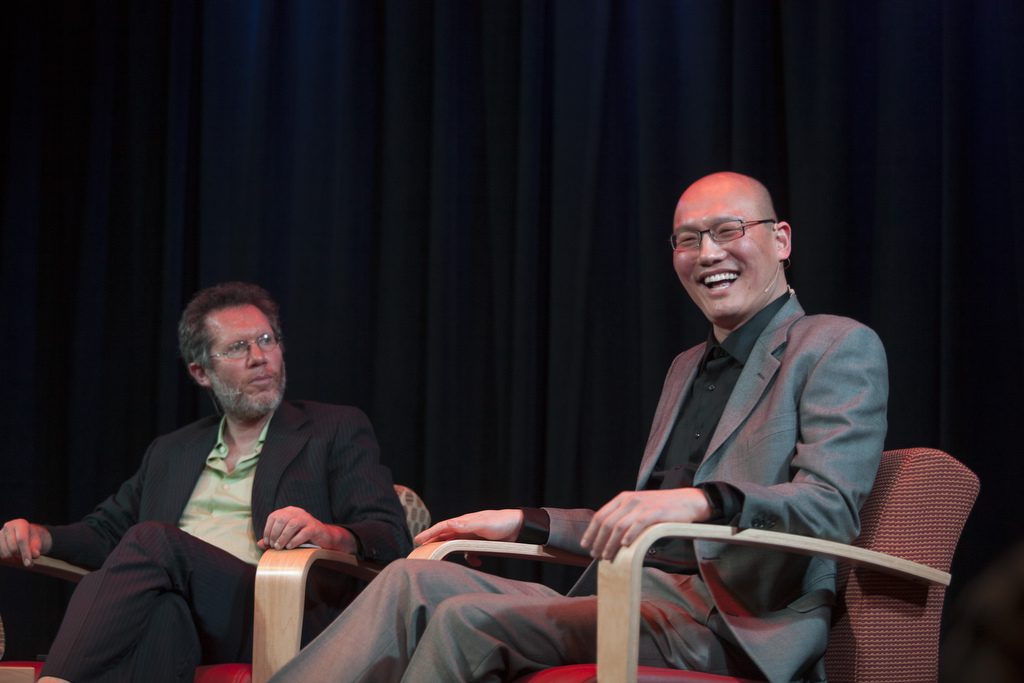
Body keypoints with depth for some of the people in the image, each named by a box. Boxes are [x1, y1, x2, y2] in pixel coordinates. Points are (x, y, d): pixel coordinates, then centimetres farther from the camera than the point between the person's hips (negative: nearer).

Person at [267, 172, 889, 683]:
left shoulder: (841, 348, 1)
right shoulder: (689, 368, 27)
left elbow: (831, 505, -16)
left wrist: (701, 500, -33)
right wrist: (523, 523, 20)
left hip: (731, 628, -8)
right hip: (638, 601, 8)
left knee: (469, 618, -26)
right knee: (416, 580, -11)